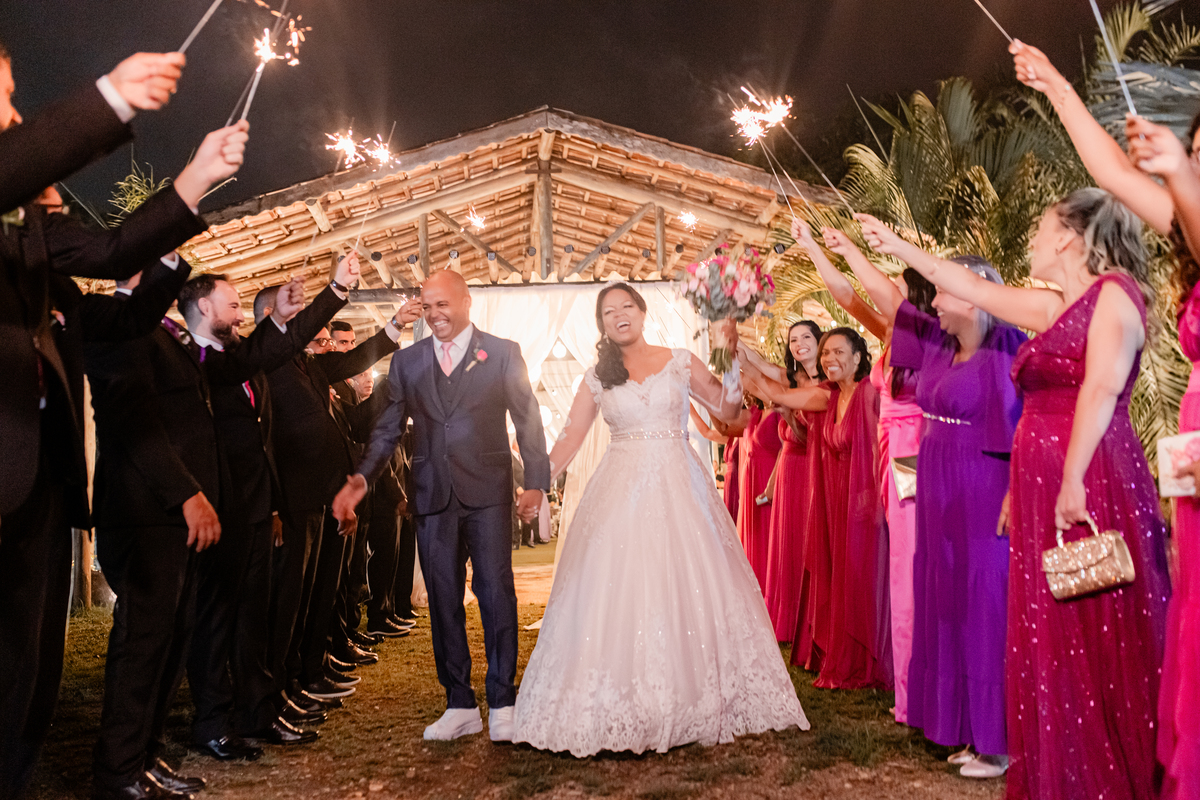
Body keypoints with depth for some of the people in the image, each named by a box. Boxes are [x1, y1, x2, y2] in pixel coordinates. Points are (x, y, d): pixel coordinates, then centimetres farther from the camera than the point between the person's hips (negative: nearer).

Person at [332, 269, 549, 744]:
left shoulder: (503, 353, 4)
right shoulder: (406, 362, 11)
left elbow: (528, 421, 3)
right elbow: (388, 430, 9)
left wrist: (536, 482, -5)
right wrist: (361, 479, -5)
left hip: (487, 493, -3)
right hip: (432, 495, 3)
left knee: (495, 593, -3)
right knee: (443, 601, 6)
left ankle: (501, 704, 9)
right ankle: (460, 706, 17)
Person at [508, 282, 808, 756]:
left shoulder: (680, 362, 6)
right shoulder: (597, 379, 8)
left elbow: (728, 410, 4)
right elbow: (569, 440, 5)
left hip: (678, 487, 0)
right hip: (621, 494, 1)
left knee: (689, 588, -1)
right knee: (618, 594, -3)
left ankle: (697, 699, 14)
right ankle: (621, 710, 8)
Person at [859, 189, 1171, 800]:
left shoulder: (1113, 291, -6)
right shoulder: (1054, 308, 18)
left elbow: (1103, 388, -18)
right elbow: (972, 288, 26)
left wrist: (1074, 479, -25)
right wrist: (897, 247, 31)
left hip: (1093, 486, -8)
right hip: (1043, 489, 8)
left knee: (1102, 642, -3)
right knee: (1052, 646, 10)